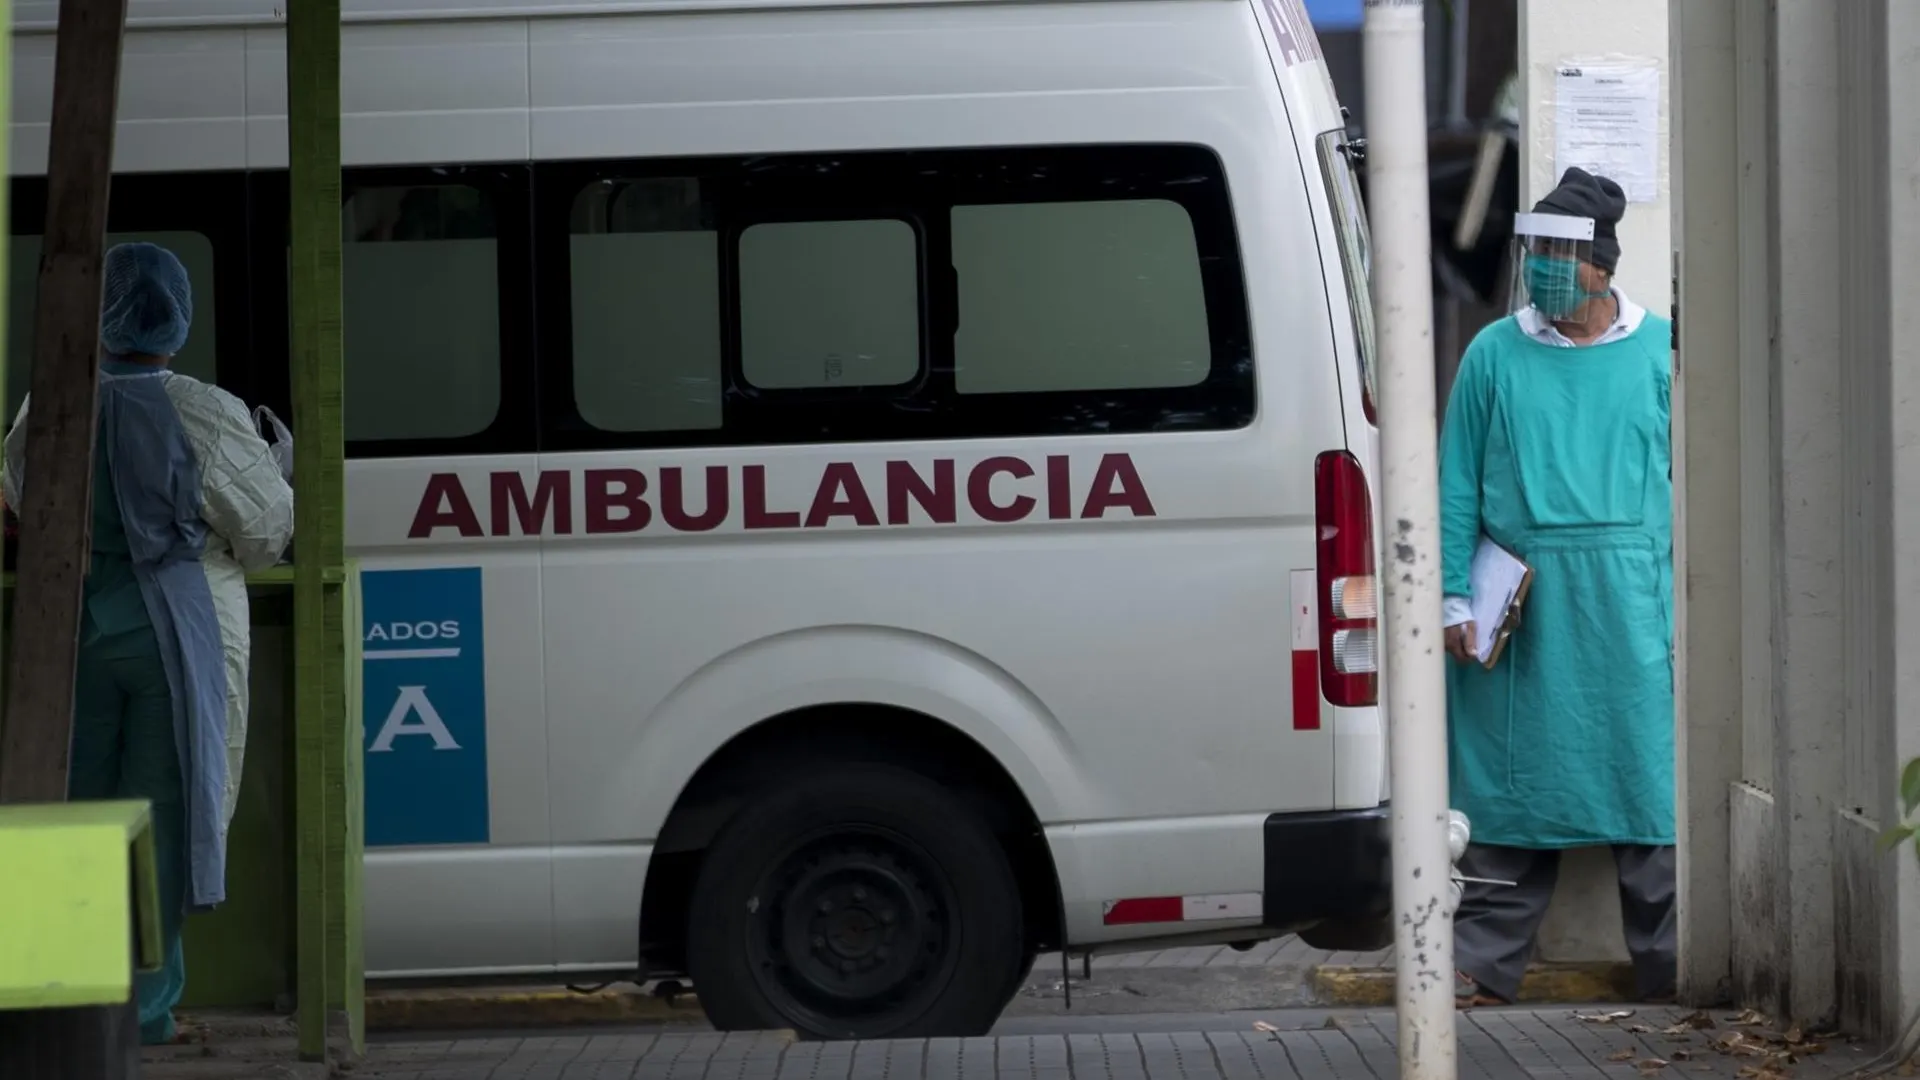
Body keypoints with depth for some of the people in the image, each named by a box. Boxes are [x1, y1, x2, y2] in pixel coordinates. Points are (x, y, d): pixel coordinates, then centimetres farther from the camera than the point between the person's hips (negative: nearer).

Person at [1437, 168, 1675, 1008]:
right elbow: (1457, 484, 6)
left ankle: (1669, 968, 9)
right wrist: (1456, 594, -1)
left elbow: (1687, 480, 7)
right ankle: (1482, 965, 11)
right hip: (1519, 607, 0)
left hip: (1630, 603, 0)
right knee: (1510, 780, 4)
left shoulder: (1659, 351, 6)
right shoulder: (1495, 354, 5)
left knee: (1646, 773, 0)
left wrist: (1687, 599, 2)